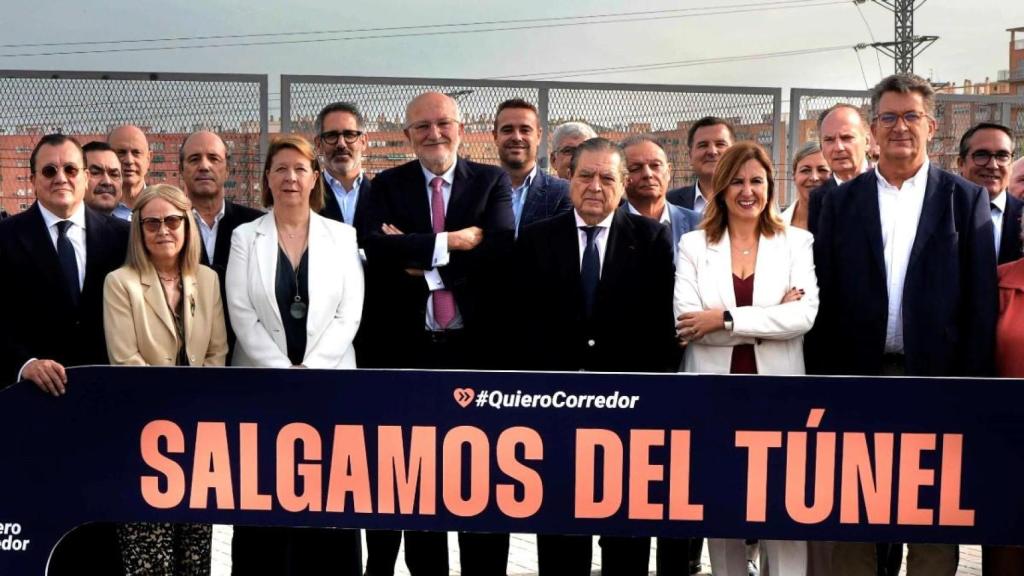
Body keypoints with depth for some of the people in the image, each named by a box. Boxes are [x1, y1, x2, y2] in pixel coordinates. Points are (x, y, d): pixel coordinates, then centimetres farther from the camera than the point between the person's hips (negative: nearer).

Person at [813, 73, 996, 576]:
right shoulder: (842, 201, 7)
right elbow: (826, 294, 4)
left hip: (935, 377, -1)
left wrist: (973, 381, -5)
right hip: (858, 376, 1)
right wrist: (824, 378, -1)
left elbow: (980, 299, 1)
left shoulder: (966, 199, 4)